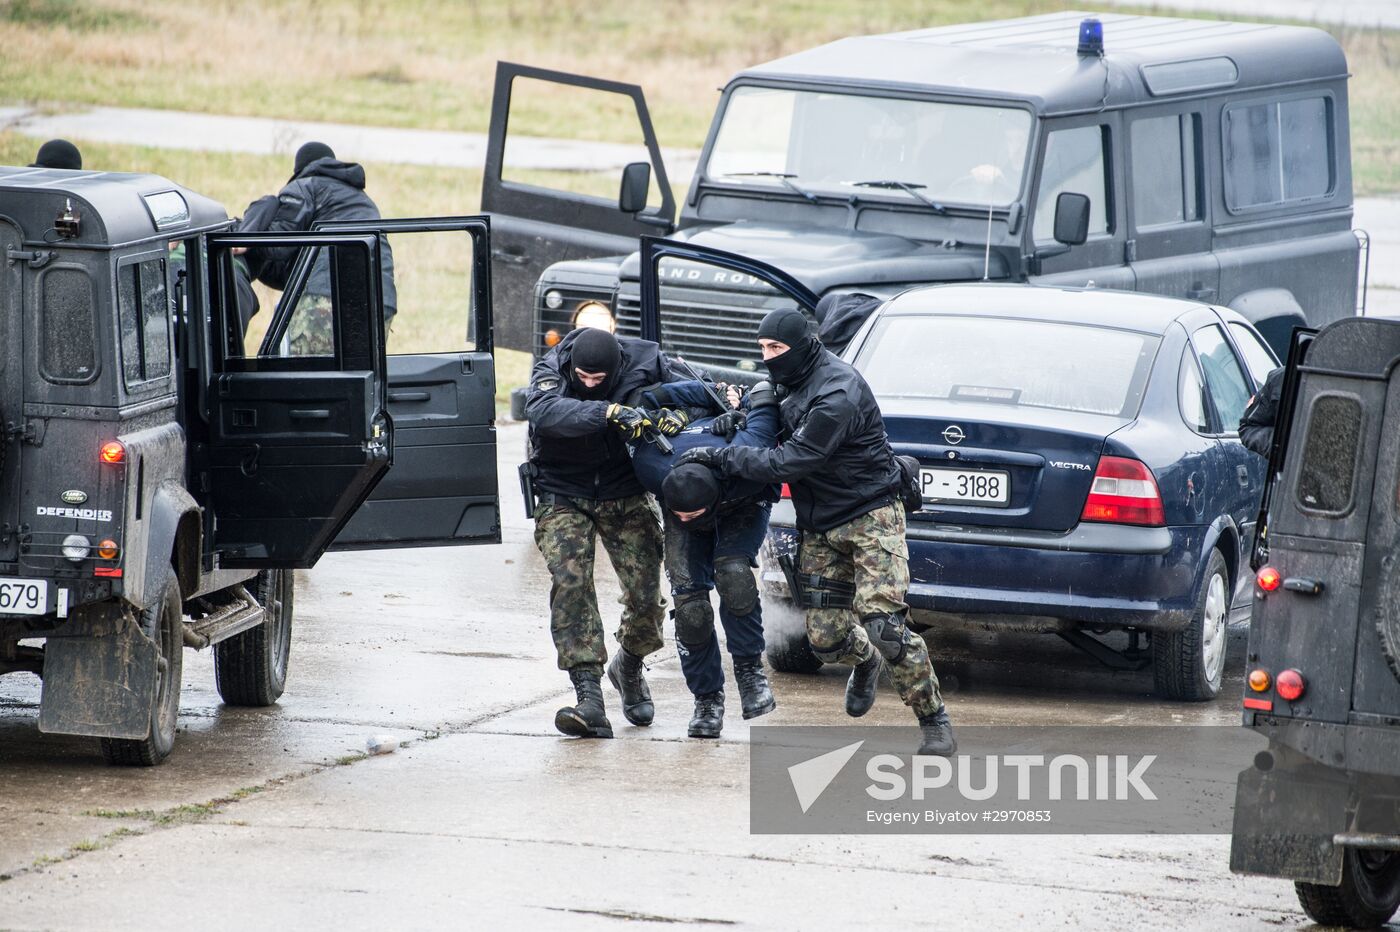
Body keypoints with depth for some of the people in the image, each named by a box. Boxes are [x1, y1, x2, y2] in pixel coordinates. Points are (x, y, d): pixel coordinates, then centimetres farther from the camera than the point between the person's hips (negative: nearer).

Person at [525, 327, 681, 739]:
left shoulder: (644, 362, -13)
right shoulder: (550, 373, -19)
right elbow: (546, 411, -41)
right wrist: (610, 412, -53)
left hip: (625, 495, 2)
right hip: (564, 498, -2)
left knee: (646, 592, -4)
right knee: (570, 584, -21)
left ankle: (629, 668, 29)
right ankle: (589, 697, -26)